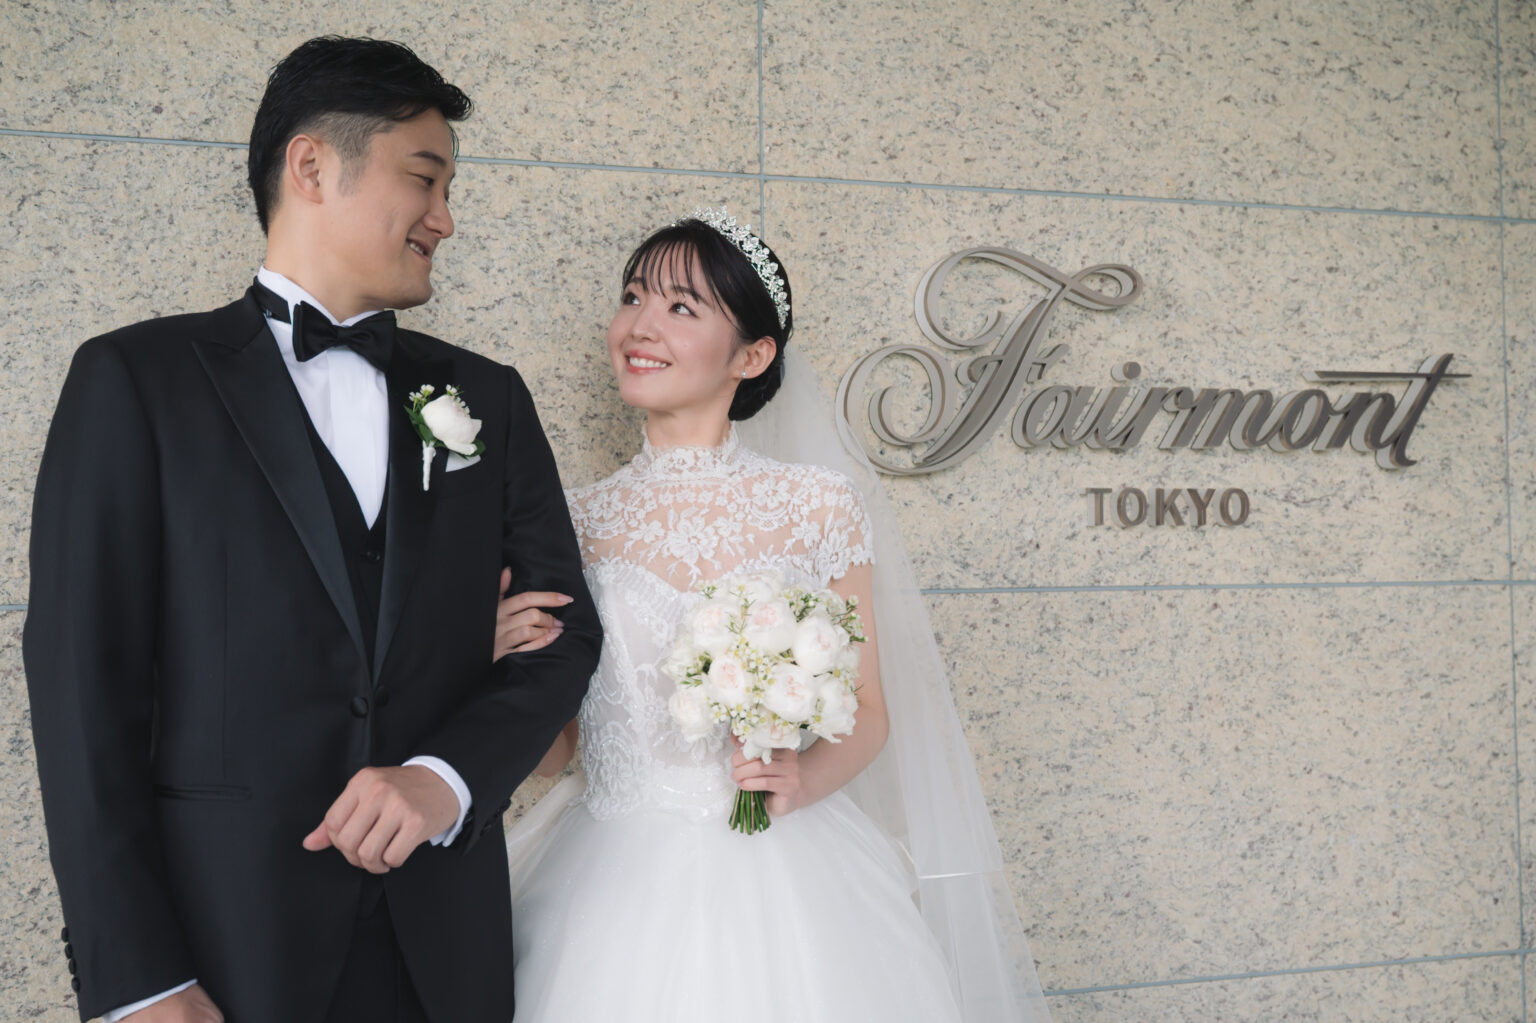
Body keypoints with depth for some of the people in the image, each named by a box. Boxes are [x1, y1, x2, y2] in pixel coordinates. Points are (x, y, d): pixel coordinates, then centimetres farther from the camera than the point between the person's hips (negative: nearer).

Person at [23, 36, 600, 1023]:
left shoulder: (488, 398, 10)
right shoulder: (135, 378, -1)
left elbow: (565, 629, 7)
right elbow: (87, 680, -6)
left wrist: (450, 777, -13)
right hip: (222, 940, -3)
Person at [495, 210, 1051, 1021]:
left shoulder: (821, 507, -5)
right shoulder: (578, 522, 0)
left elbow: (868, 712, 2)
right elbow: (553, 752, 5)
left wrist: (807, 776, -17)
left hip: (782, 884, -1)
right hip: (619, 886, 1)